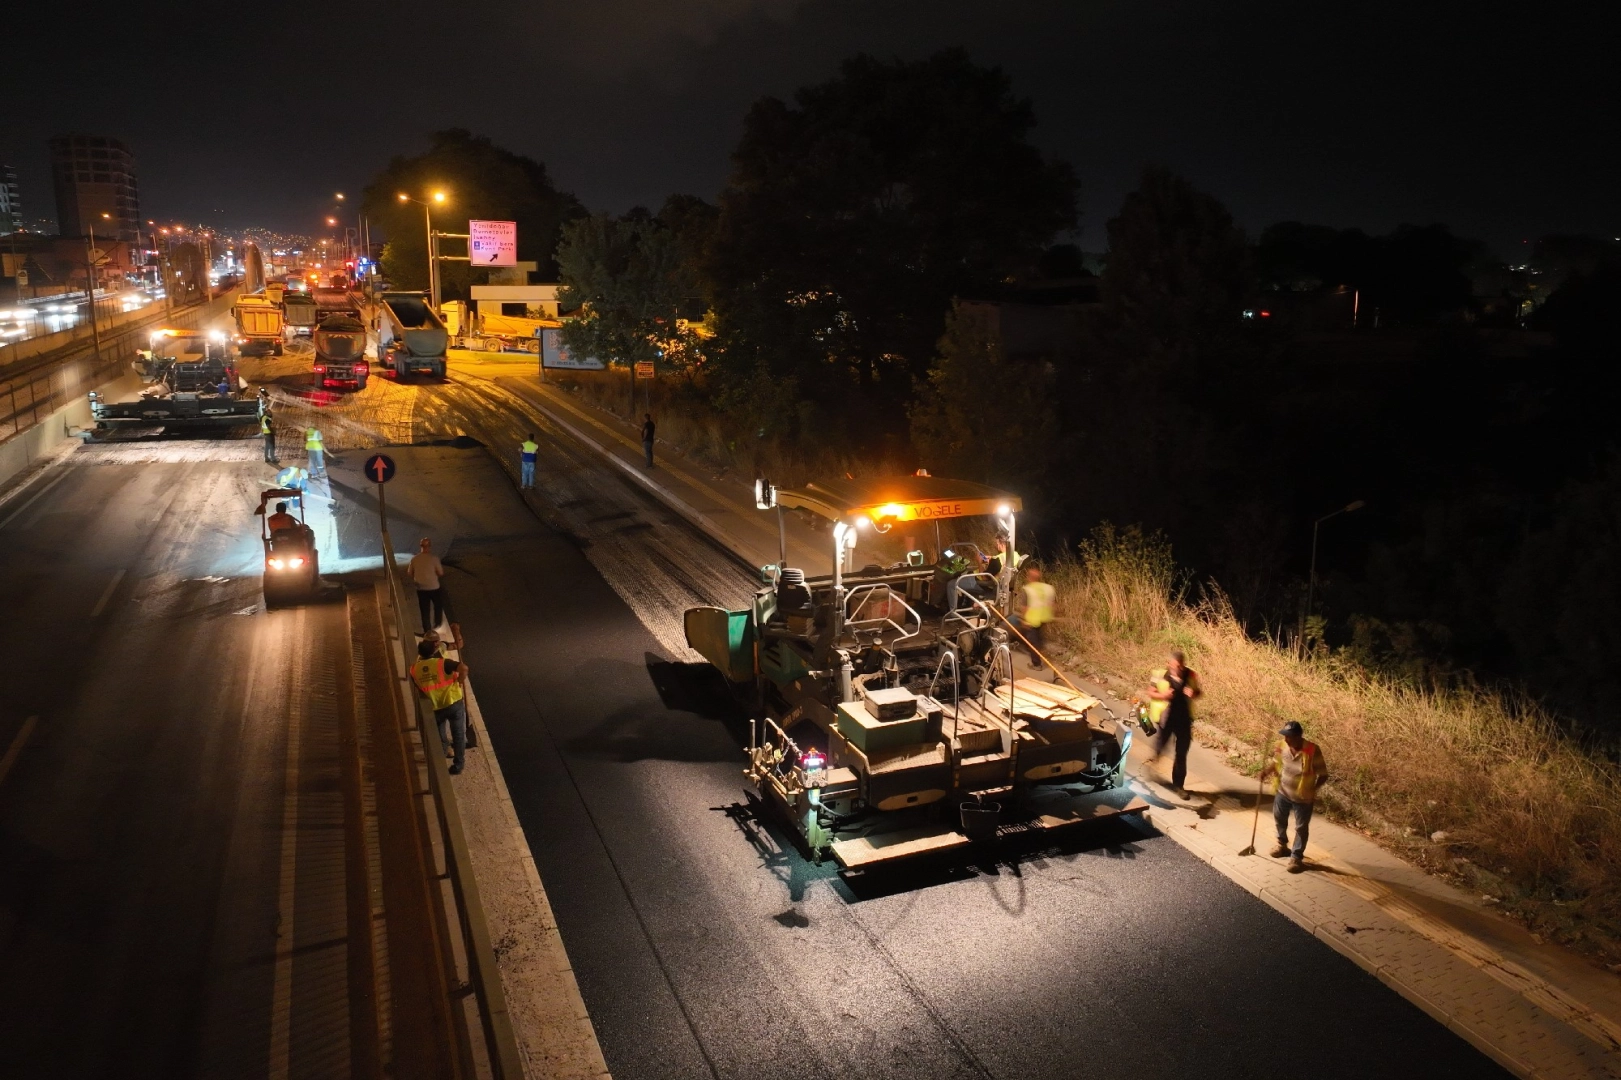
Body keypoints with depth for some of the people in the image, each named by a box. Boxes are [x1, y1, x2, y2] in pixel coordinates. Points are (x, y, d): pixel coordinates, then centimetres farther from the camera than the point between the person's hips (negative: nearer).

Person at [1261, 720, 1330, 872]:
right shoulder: (1282, 746, -13)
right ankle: (1282, 845, 49)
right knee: (1279, 820, 24)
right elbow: (1275, 763, 7)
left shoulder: (1312, 751, -27)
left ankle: (1296, 857, 26)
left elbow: (1323, 775, -18)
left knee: (1301, 828, 9)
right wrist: (1267, 771, -13)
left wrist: (1312, 789, -31)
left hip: (1302, 798, -5)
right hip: (1283, 793, 5)